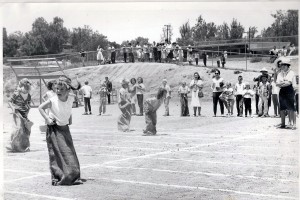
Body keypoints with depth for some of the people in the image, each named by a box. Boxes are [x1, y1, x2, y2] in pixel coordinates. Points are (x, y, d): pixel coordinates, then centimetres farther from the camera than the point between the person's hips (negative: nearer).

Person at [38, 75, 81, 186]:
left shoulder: (71, 98, -9)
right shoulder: (53, 100, -19)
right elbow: (40, 108, -4)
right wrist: (47, 119, -13)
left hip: (65, 128, 4)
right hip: (54, 128, -4)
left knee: (70, 153, 5)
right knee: (56, 153, -8)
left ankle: (73, 177, 14)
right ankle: (56, 178, -2)